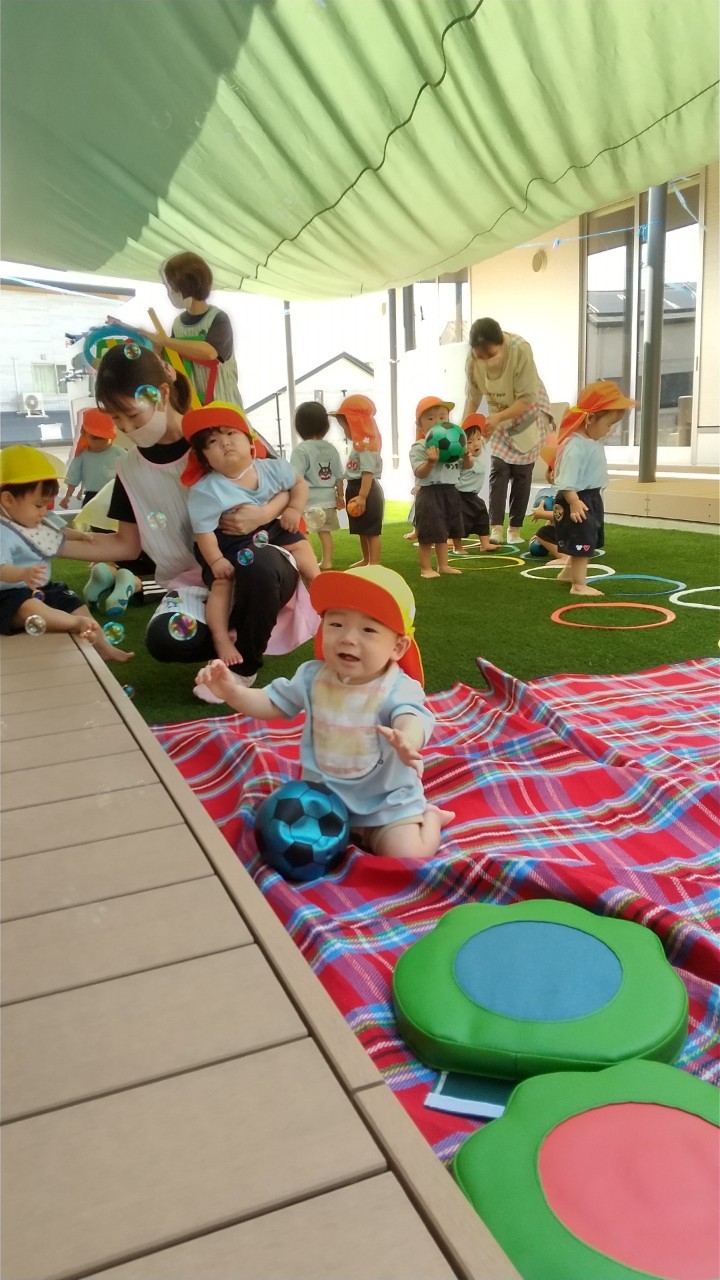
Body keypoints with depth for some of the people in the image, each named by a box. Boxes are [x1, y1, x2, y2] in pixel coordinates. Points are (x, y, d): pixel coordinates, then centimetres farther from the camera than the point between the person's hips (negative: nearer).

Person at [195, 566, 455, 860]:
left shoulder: (398, 689, -21)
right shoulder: (312, 676, -7)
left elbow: (411, 718, -42)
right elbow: (271, 704, 5)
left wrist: (406, 741, -68)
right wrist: (230, 691, -14)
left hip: (385, 801, -4)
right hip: (323, 795, 5)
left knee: (408, 858, -19)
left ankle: (430, 816, 14)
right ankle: (351, 833, 17)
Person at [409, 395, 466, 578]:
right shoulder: (419, 447, -10)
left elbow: (467, 466, 13)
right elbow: (419, 473, -18)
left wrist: (466, 456, -8)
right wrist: (431, 461, -34)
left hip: (451, 492, 6)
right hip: (429, 493, -6)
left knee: (443, 532, 16)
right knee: (428, 534, -3)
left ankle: (443, 565, 26)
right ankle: (426, 568, 8)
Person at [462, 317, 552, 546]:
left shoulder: (520, 349, -32)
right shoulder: (473, 358, -21)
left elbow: (527, 398, -30)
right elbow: (472, 397, -11)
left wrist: (497, 418, -40)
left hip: (529, 414, -3)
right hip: (498, 418, 3)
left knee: (521, 472, -1)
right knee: (498, 470, -7)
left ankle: (515, 528, 8)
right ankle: (496, 528, -11)